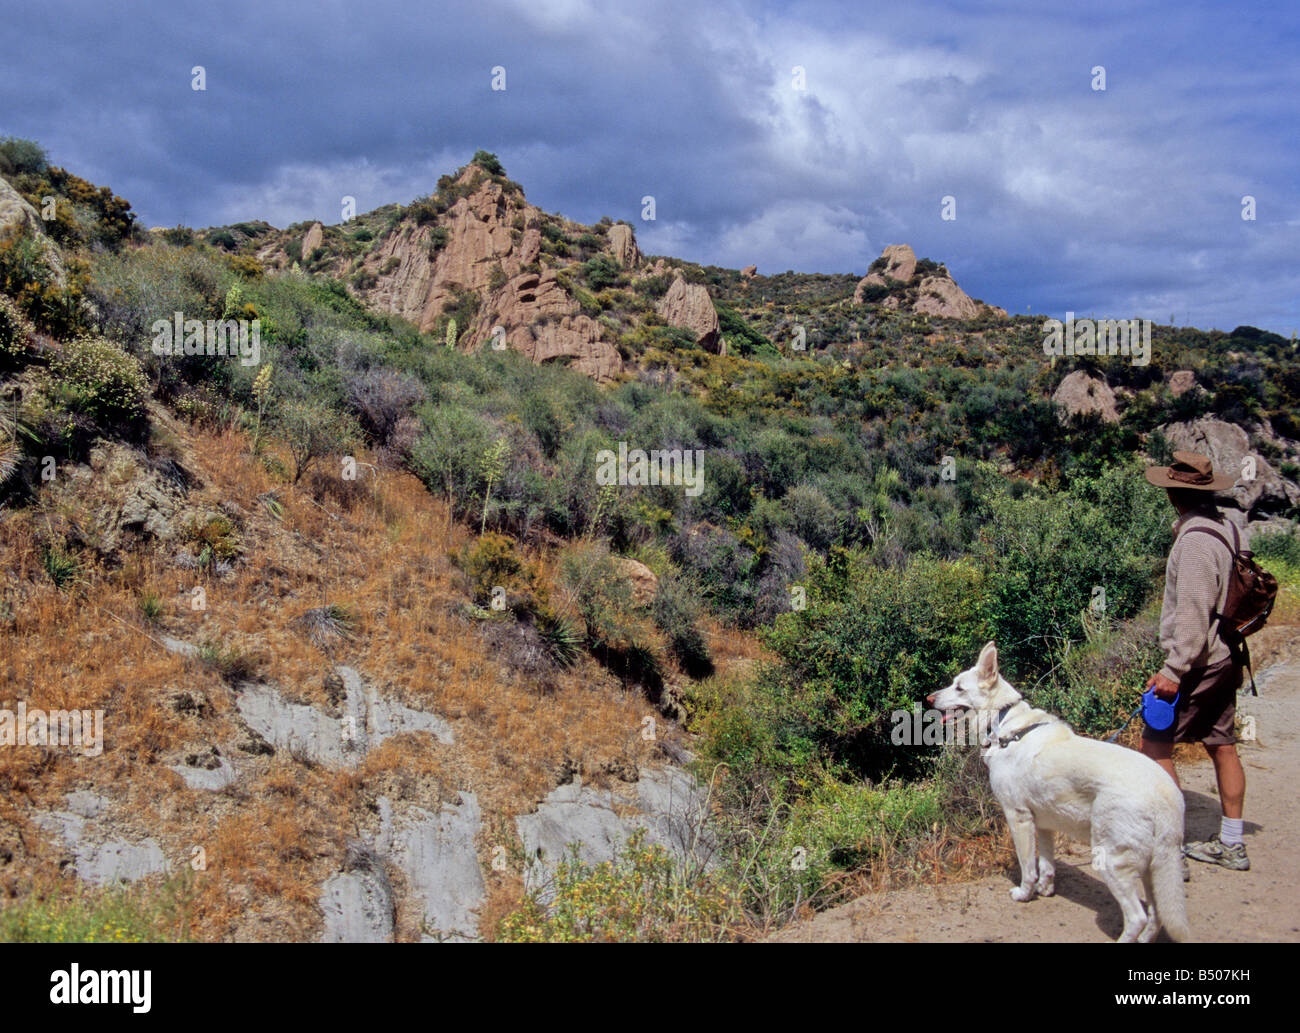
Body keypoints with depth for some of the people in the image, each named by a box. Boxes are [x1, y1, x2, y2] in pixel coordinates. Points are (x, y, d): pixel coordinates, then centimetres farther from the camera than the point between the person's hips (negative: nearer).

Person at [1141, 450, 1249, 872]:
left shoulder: (1196, 540, -20)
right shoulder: (1228, 529, 8)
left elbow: (1193, 612, -23)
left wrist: (1174, 669, -21)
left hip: (1200, 661, -9)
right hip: (1226, 658, 9)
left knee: (1157, 743, -5)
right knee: (1221, 745, 14)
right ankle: (1231, 844, 23)